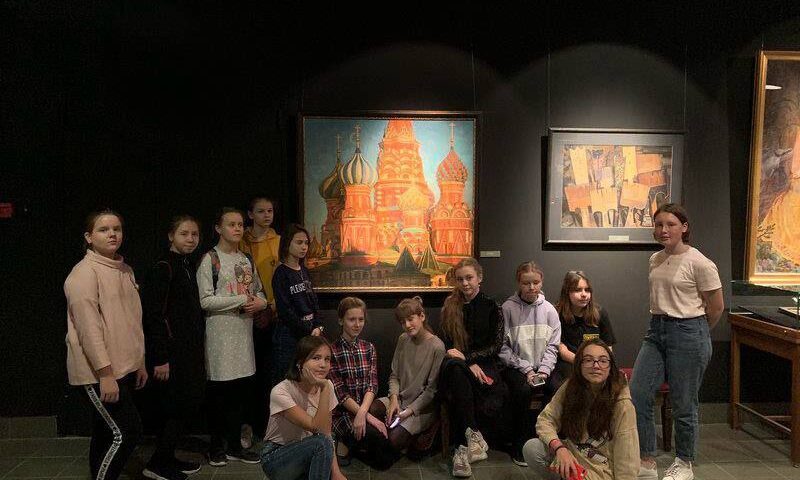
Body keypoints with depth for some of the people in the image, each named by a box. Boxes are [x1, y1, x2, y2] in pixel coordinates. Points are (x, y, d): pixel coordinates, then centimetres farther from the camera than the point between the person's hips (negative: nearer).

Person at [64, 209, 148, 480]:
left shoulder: (125, 270, 12)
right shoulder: (84, 272, -13)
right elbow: (89, 327, -19)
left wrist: (139, 362, 16)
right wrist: (105, 373, -21)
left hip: (123, 369, 8)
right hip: (98, 373, -8)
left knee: (105, 435, 14)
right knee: (126, 433, -8)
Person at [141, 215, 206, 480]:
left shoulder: (189, 266, 12)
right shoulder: (163, 267, -13)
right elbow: (154, 315, -18)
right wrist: (160, 359, -21)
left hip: (190, 350, 9)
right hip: (172, 352, -8)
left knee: (191, 403, 12)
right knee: (179, 406, -4)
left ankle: (167, 458, 26)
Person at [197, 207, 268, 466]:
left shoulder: (247, 259, 12)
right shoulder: (210, 259, -7)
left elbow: (260, 292, 18)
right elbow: (206, 300, -14)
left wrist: (259, 303, -5)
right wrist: (242, 300, -15)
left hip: (244, 330, 6)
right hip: (220, 332, -6)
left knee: (243, 389, 9)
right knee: (220, 391, 3)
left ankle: (234, 444, 24)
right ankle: (217, 446, 20)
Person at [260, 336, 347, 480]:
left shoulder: (326, 386, -5)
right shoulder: (280, 392, -22)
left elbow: (327, 434, -4)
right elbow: (317, 429, -27)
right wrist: (324, 389, -33)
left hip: (308, 453, 6)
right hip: (275, 458, -6)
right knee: (321, 443, -31)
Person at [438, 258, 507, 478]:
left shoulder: (492, 307, 7)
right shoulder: (449, 307, 12)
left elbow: (496, 345, 1)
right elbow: (446, 344, 9)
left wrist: (466, 357, -12)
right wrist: (470, 364, -8)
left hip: (485, 364, -1)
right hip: (458, 364, 1)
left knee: (489, 406, -35)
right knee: (454, 367, -38)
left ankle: (462, 448, -20)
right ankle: (473, 434, -35)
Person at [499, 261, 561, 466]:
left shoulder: (549, 309, 6)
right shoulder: (508, 308, -4)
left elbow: (552, 345, 5)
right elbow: (503, 347, -6)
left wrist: (544, 370, -9)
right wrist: (526, 370, -12)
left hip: (542, 367, 3)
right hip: (515, 366, -3)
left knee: (558, 388, -25)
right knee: (522, 390, -31)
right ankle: (519, 444, -13)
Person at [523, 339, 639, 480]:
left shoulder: (622, 405, -19)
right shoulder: (570, 387, -7)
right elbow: (545, 419, -5)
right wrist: (559, 448, -21)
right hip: (570, 457, 5)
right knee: (530, 448, -19)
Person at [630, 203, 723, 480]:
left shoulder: (699, 263, -11)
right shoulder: (655, 260, 8)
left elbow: (716, 307, -3)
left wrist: (695, 331, 9)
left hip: (688, 334, -6)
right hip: (656, 332, 7)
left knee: (683, 405, 6)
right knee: (636, 396, 1)